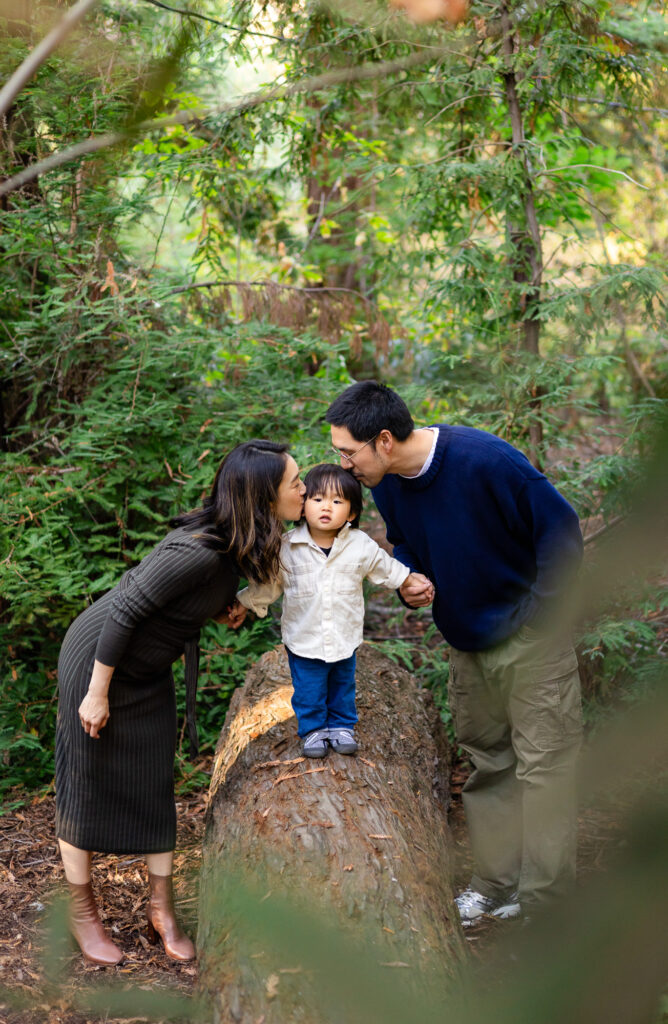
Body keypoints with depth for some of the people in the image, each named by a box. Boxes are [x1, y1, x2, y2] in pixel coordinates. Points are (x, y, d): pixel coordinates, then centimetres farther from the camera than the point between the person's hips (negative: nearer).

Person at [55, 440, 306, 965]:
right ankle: (82, 910, 22)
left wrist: (220, 607, -3)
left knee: (156, 784, 10)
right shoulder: (200, 550, -34)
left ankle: (162, 910, 21)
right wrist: (97, 693, -21)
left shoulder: (234, 543, -6)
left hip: (149, 669, 8)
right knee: (88, 783, 6)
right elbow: (123, 612, -28)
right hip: (97, 659, -8)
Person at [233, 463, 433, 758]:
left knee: (342, 687, 19)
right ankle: (313, 730, 31)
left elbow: (386, 568, 10)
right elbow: (270, 583, 0)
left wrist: (412, 579, 11)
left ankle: (342, 726, 40)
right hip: (304, 641, -2)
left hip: (344, 639, 2)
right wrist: (244, 604, -2)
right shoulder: (288, 547, -12)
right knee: (308, 691, 9)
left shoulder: (361, 546, -8)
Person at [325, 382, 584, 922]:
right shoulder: (386, 482, -5)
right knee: (487, 761, 15)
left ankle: (542, 906, 2)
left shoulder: (486, 460, -27)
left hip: (529, 639, -7)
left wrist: (538, 611, -15)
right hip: (469, 644, 7)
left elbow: (560, 529, -18)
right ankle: (496, 884, 27)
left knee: (543, 764, -4)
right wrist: (408, 579, -8)